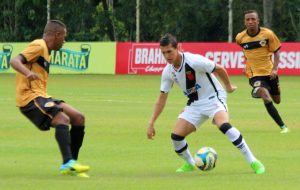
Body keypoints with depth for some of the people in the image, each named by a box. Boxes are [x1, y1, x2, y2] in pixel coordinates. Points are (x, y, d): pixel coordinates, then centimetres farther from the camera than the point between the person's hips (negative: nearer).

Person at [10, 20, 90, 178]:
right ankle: (68, 163, -42)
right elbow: (15, 61, -22)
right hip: (30, 98, -10)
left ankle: (71, 163, 4)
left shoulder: (44, 50, 21)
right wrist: (28, 72, -39)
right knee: (63, 119, -29)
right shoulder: (38, 46, -8)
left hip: (40, 96, 10)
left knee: (78, 118, 4)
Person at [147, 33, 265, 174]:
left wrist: (228, 87, 4)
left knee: (223, 125, -33)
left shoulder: (194, 61, -23)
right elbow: (162, 98, 6)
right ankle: (189, 164, 21)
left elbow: (220, 69, -9)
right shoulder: (168, 72, -4)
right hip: (194, 104, 6)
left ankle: (253, 162, -28)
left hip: (213, 98, -6)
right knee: (176, 135, -9)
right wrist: (151, 123, 2)